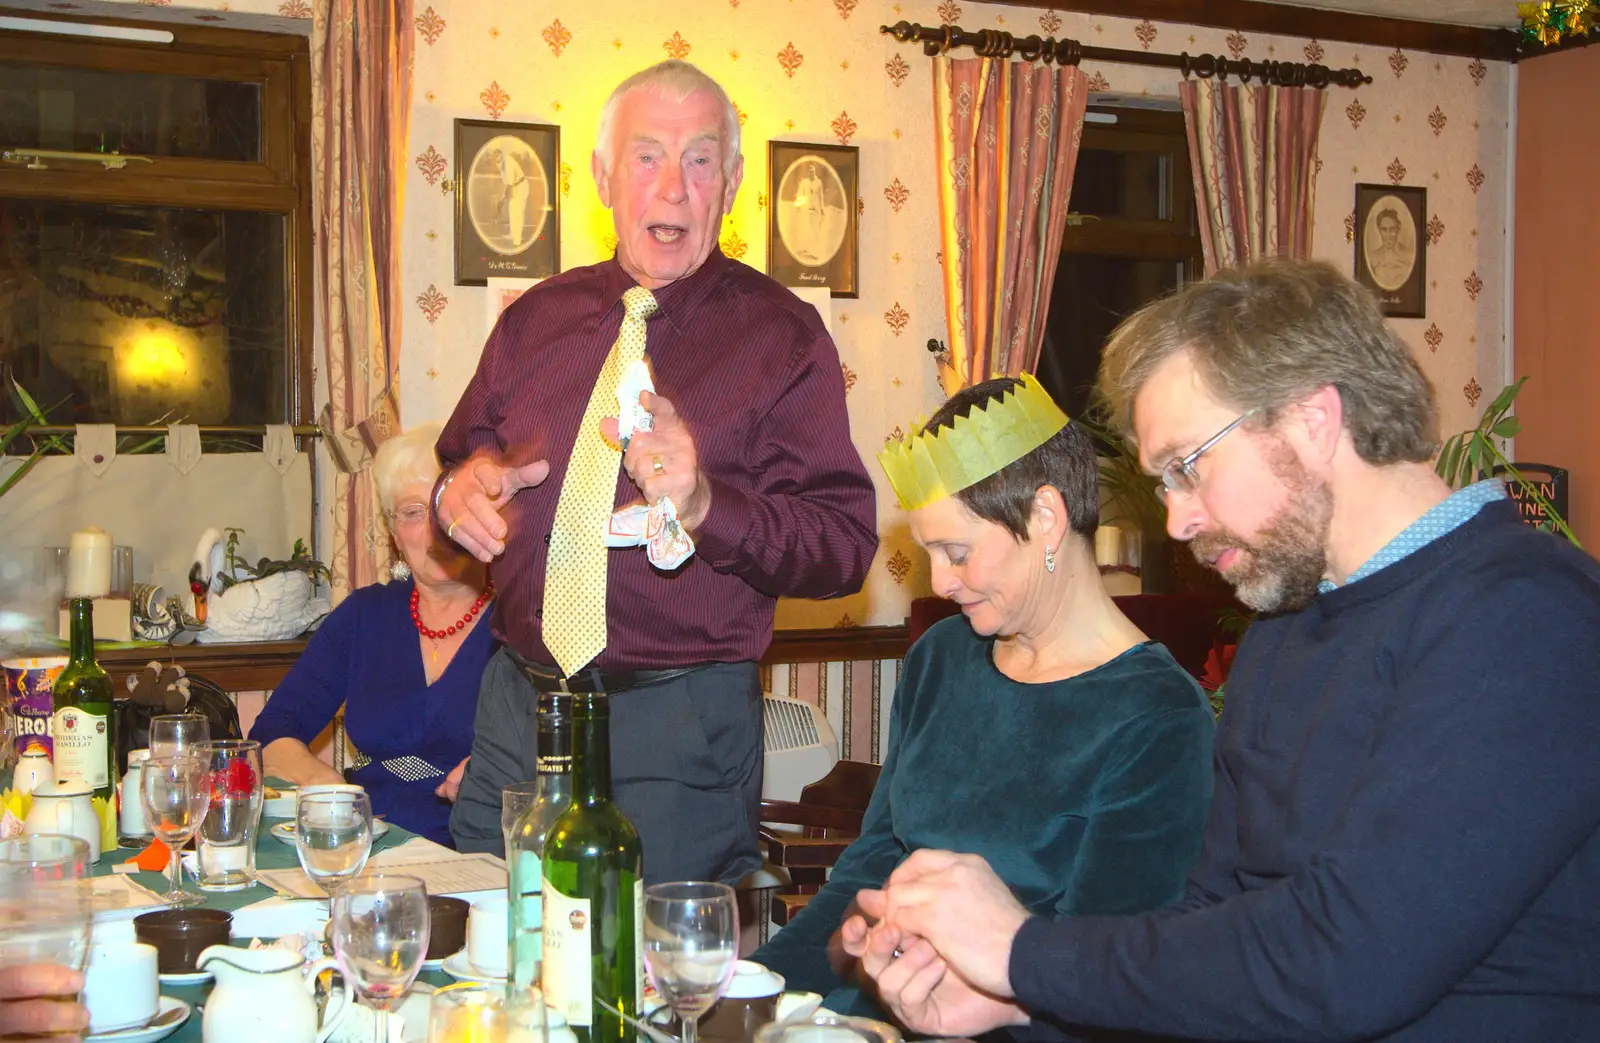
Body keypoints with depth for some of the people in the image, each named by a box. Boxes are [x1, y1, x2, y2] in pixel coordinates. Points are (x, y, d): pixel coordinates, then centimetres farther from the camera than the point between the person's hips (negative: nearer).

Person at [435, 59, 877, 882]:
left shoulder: (779, 335, -4)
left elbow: (846, 548, -11)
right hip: (517, 704, 5)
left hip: (676, 728, -4)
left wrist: (704, 504, -26)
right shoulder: (537, 319, 10)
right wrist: (459, 489, -2)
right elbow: (464, 460, 21)